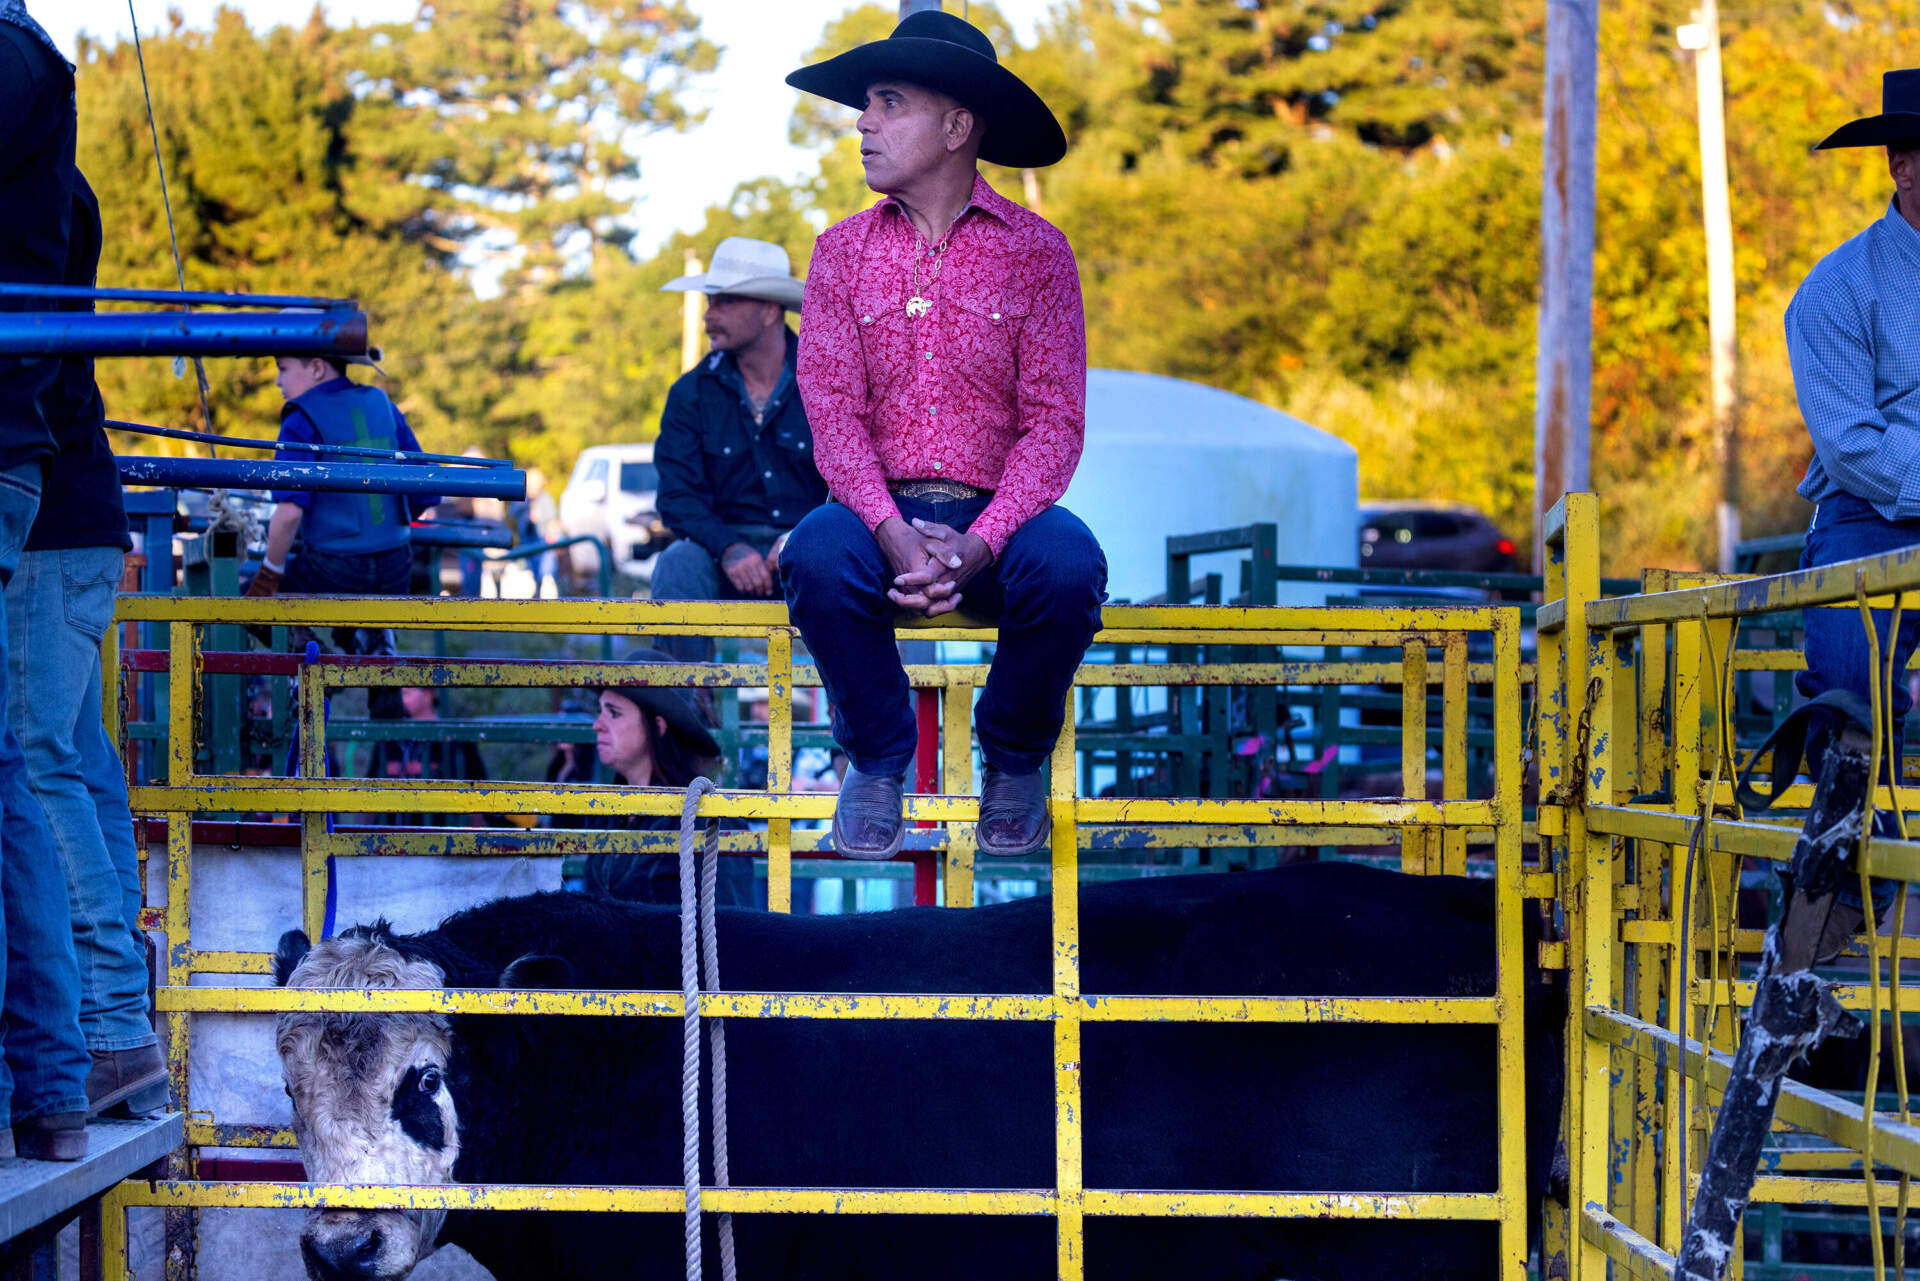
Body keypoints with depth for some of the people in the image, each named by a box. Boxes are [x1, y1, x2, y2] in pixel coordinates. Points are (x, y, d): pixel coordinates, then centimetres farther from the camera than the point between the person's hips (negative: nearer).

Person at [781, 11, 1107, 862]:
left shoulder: (1035, 251, 1)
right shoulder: (843, 252, 7)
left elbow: (1054, 420, -6)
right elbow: (833, 409, -3)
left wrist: (977, 545, -23)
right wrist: (893, 533, -22)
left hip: (998, 514, -1)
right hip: (883, 511, 1)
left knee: (1067, 566, -33)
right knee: (815, 554, -32)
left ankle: (1015, 761, -4)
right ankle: (876, 759, -7)